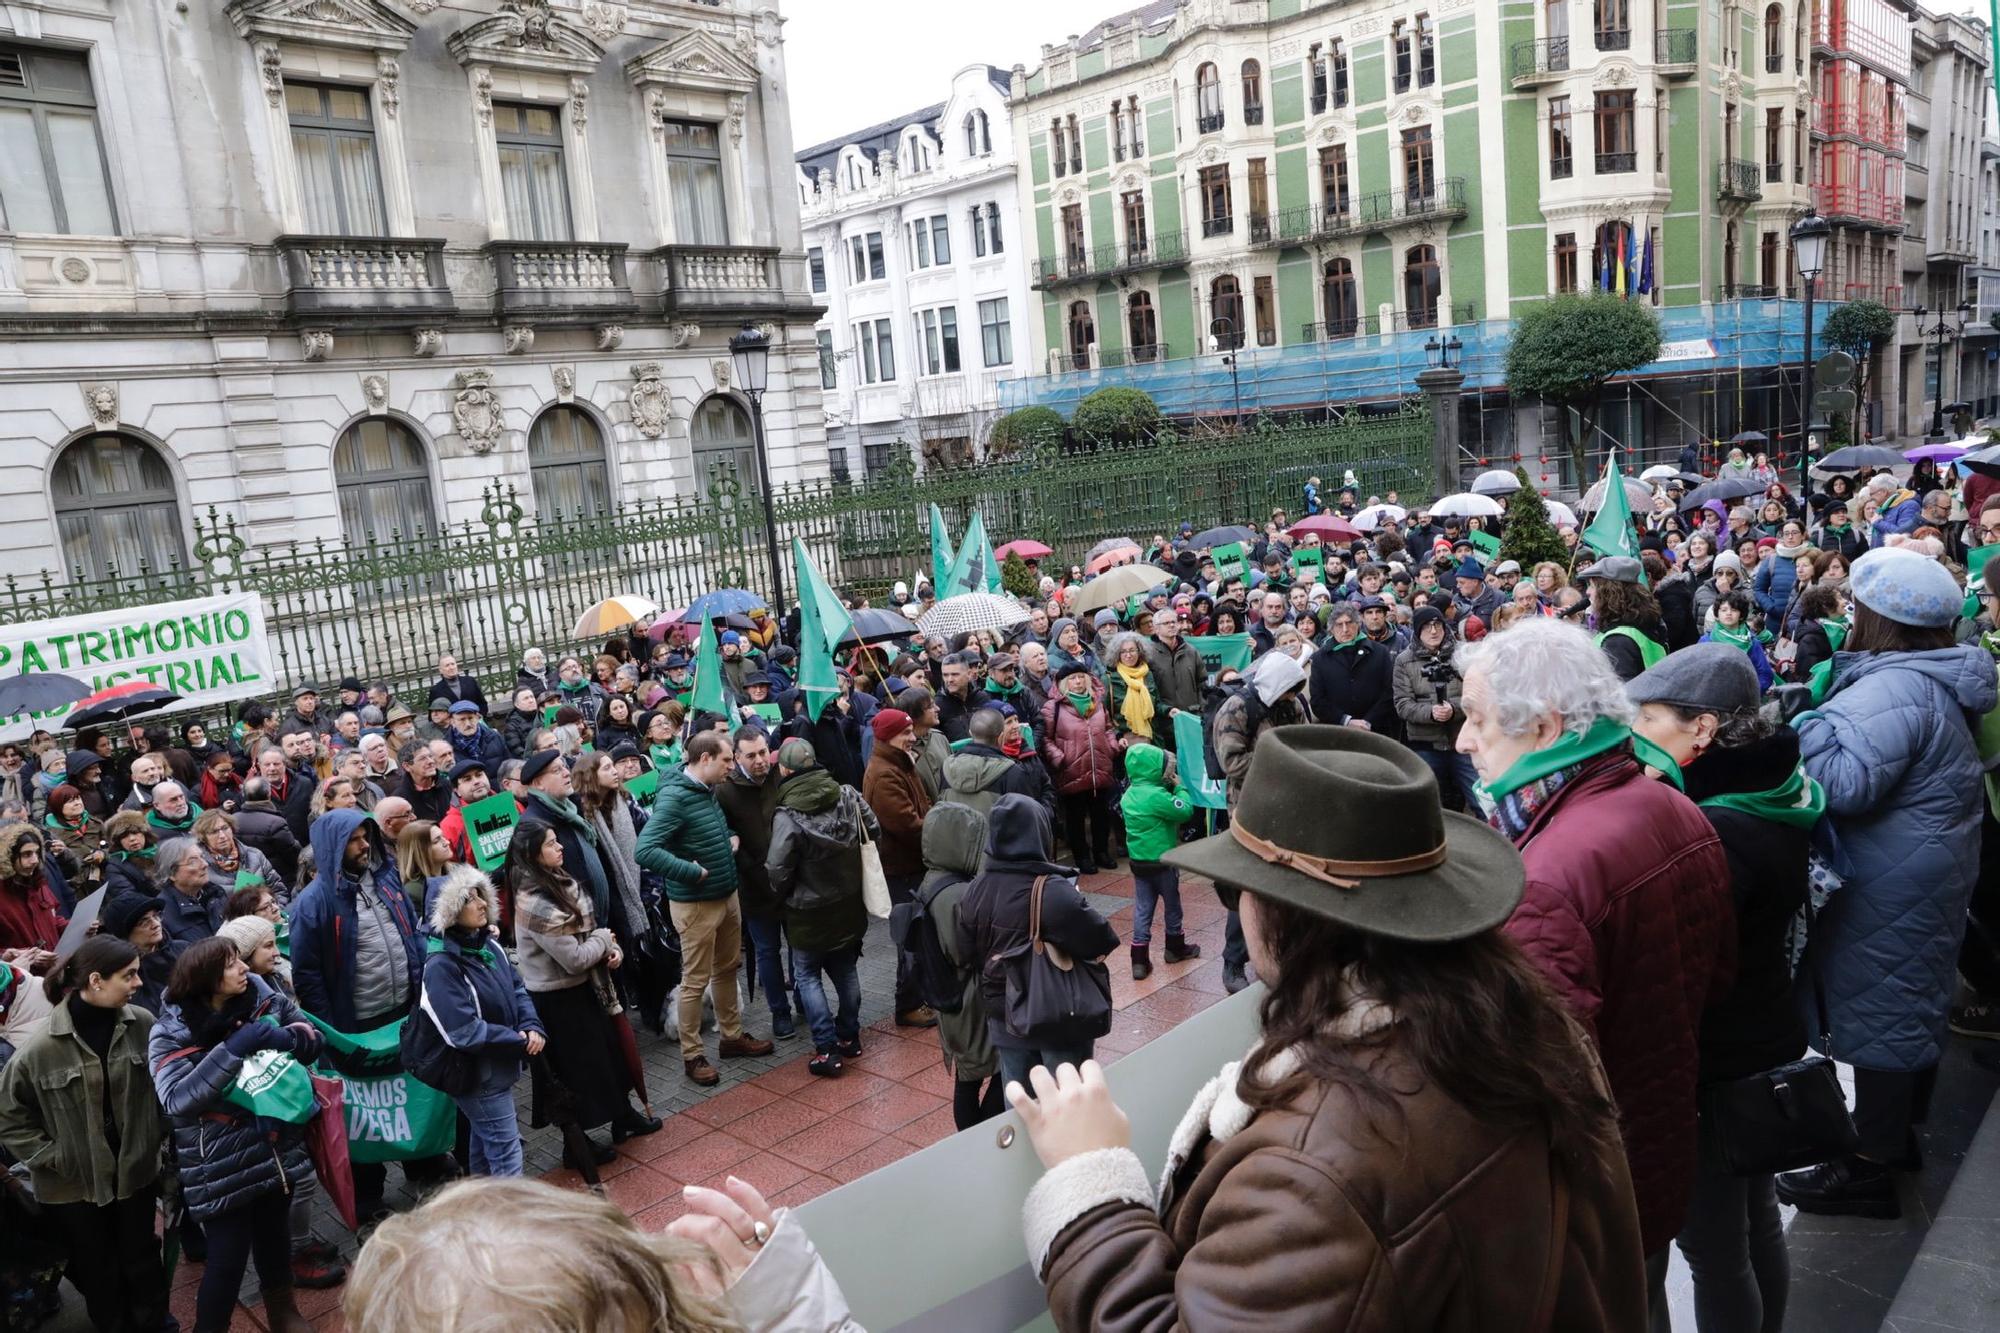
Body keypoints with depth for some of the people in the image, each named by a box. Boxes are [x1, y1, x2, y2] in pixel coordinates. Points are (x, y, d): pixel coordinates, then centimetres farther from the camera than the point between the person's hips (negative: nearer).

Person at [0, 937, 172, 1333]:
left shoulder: (142, 1024, -11)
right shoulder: (41, 1048, -19)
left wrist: (157, 1135, 0)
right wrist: (51, 1158, -9)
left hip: (136, 1171, 2)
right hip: (74, 1184, -2)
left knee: (142, 1263, 17)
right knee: (99, 1272, 16)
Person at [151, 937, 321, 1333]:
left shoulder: (264, 1000, -5)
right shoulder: (170, 1033, -15)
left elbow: (313, 1038, 3)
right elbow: (176, 1099, -25)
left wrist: (284, 1038, -19)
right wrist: (234, 1048, -31)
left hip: (277, 1148, 4)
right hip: (222, 1164, -4)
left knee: (275, 1235, 22)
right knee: (228, 1257, 0)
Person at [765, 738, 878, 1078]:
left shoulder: (787, 816, -24)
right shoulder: (847, 795, -9)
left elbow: (777, 871, -21)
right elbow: (874, 832, 1)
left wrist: (781, 899, 1)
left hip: (809, 910, -5)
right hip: (849, 903, 5)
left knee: (807, 975, 10)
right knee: (846, 969, 20)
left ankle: (827, 1050, 6)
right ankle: (849, 1037, 30)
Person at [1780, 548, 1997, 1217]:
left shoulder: (1894, 690, -24)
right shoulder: (1935, 679, 9)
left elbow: (1847, 783, -33)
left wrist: (1805, 720, -22)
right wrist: (1820, 713, 6)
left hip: (1891, 888, -10)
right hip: (1931, 871, 10)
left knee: (1878, 1010, -2)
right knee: (1911, 1002, 21)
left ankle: (1871, 1168, 9)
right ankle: (1898, 1131, 37)